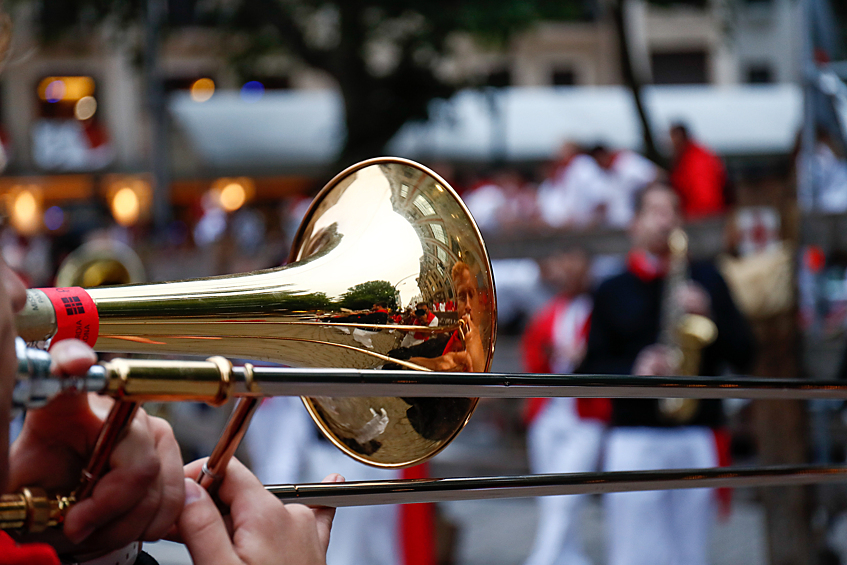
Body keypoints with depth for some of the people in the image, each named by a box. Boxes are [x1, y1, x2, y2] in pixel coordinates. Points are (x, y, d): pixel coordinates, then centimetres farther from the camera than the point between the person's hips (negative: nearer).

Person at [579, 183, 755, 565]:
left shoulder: (706, 280, 13)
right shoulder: (612, 291, 11)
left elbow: (743, 355, 8)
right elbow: (590, 368, 8)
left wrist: (708, 314, -8)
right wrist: (633, 372, -11)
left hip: (696, 437, 1)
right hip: (633, 437, -1)